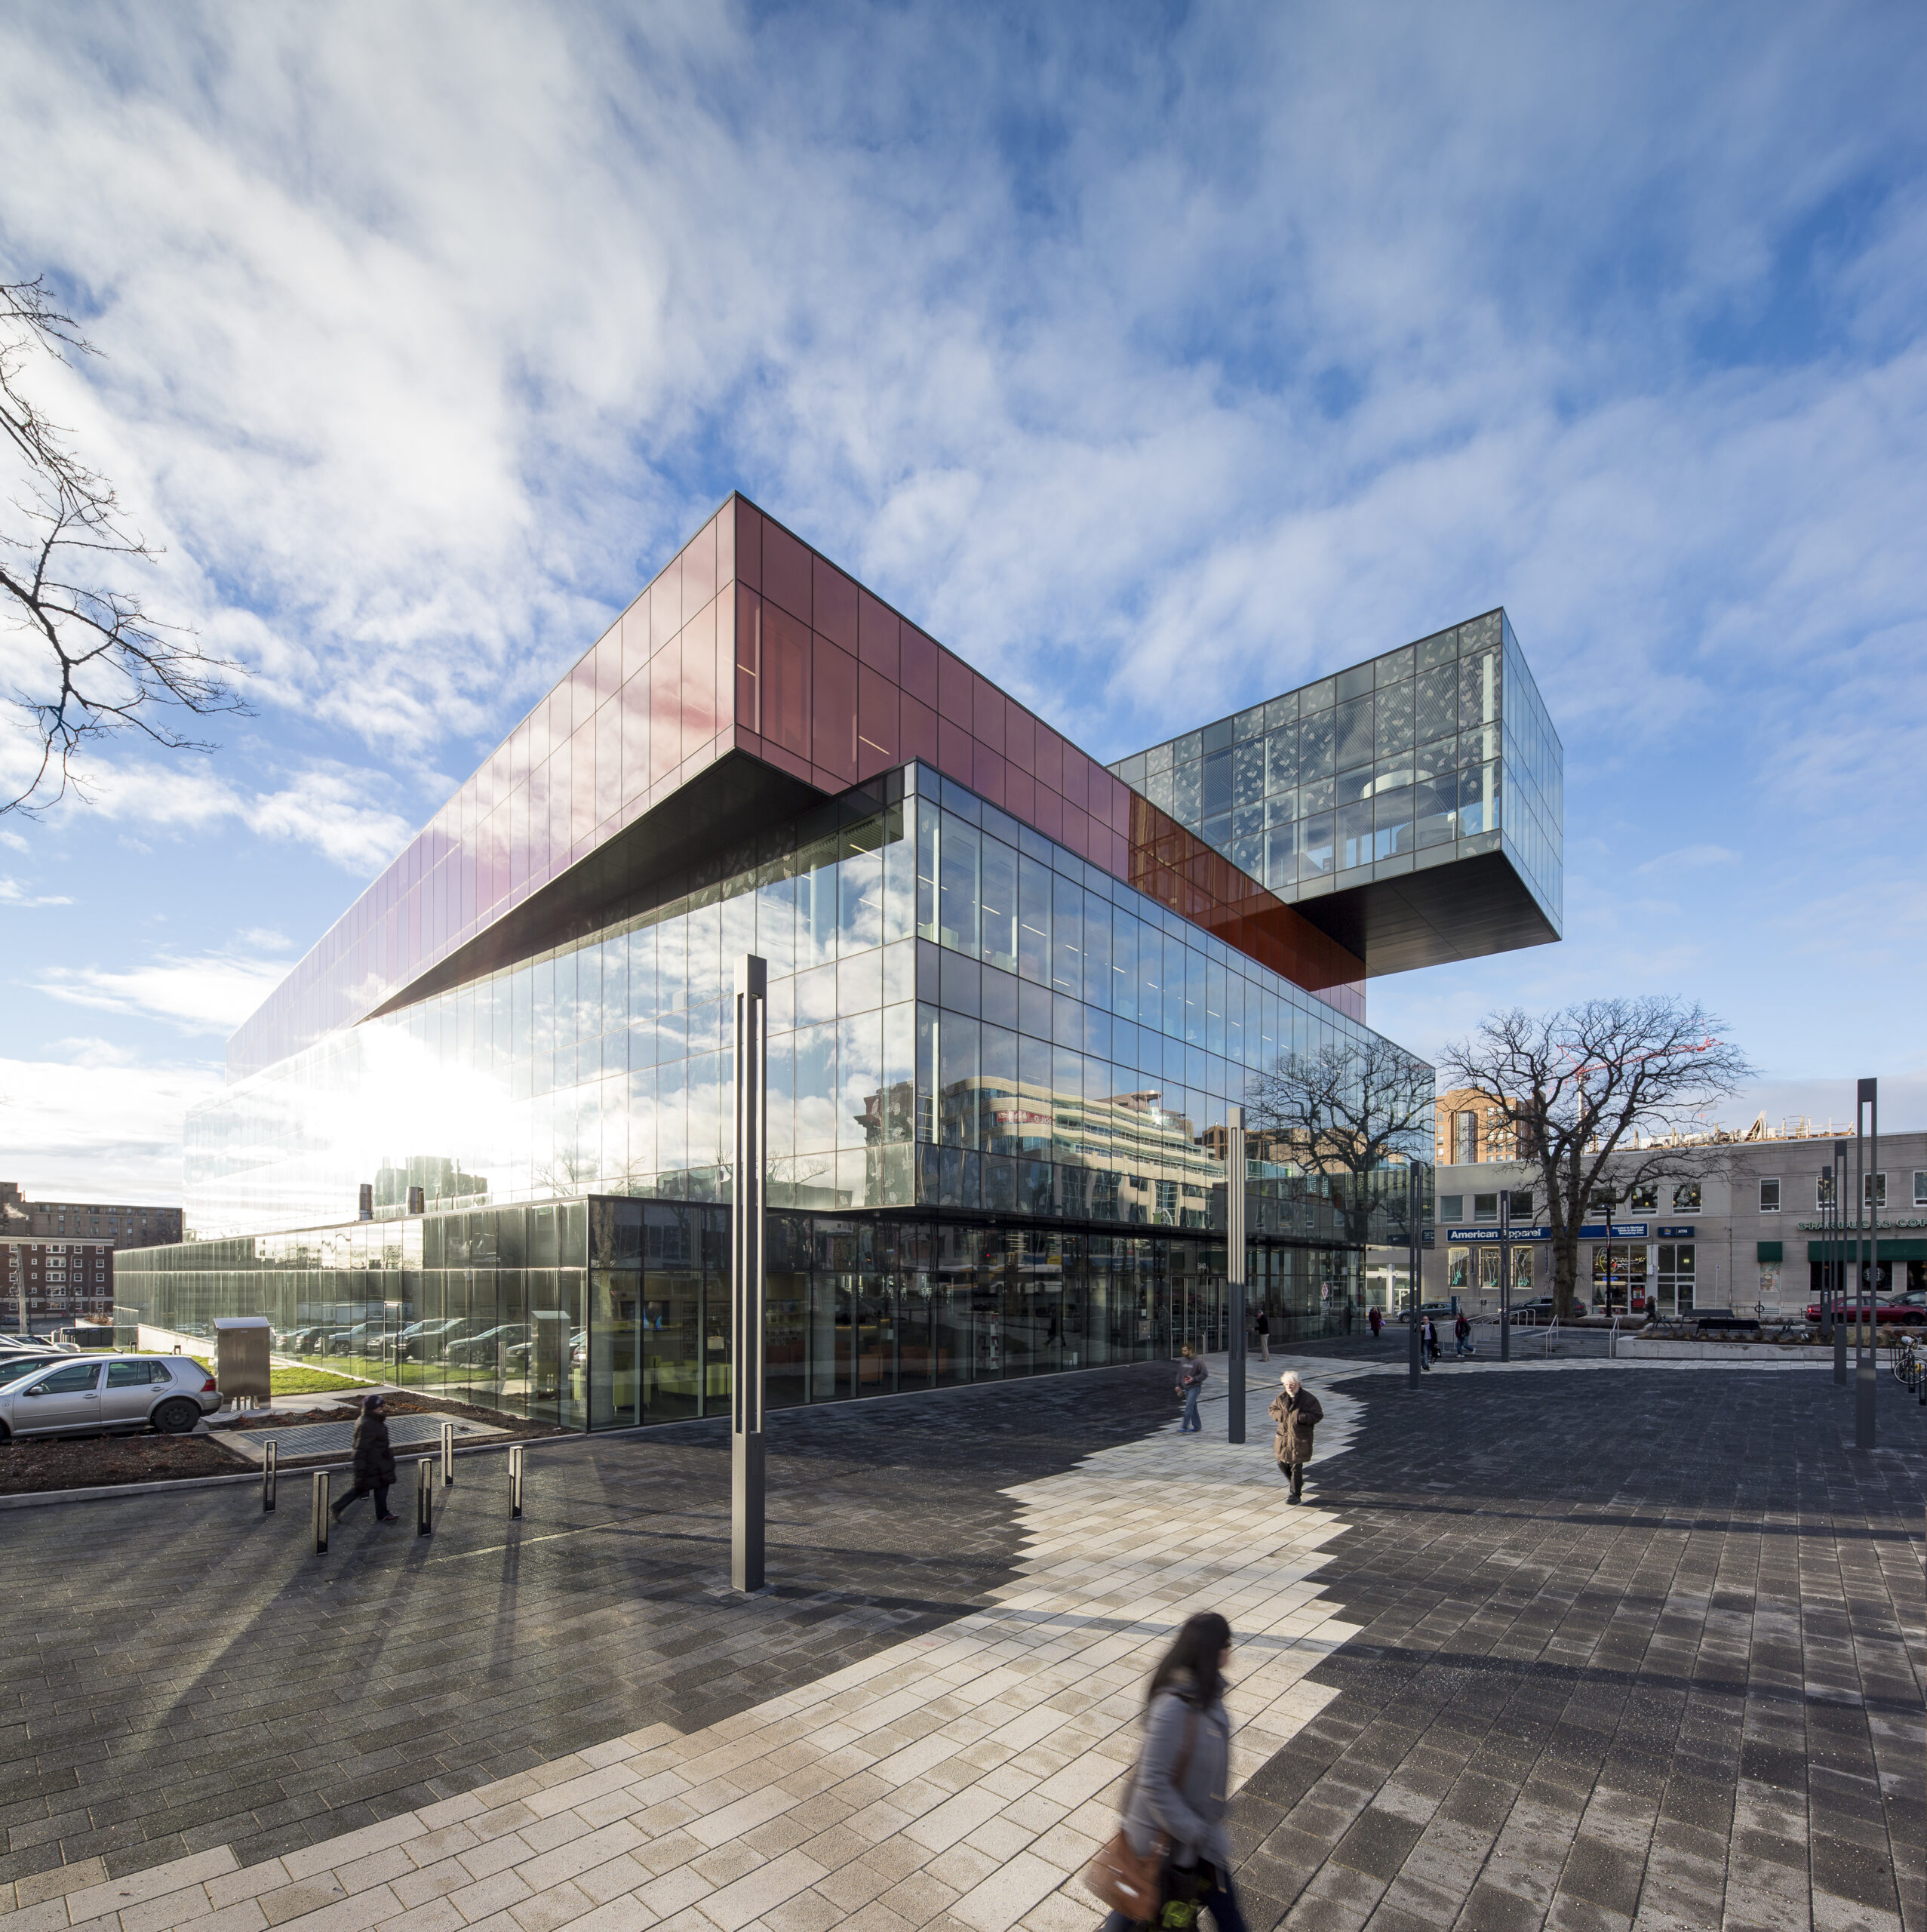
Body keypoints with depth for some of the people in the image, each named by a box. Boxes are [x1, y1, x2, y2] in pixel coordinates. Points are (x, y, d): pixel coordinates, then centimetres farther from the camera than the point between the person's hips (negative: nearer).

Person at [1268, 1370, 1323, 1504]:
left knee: (1296, 1467, -3)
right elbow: (1272, 1409, 14)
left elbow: (1318, 1416, -11)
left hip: (1300, 1439, -5)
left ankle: (1296, 1495, 10)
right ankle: (1298, 1485, 35)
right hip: (1283, 1436, 5)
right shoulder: (1281, 1398, 3)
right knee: (1282, 1463, 11)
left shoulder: (1309, 1399, -11)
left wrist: (1300, 1417, -22)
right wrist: (1281, 1415, -8)